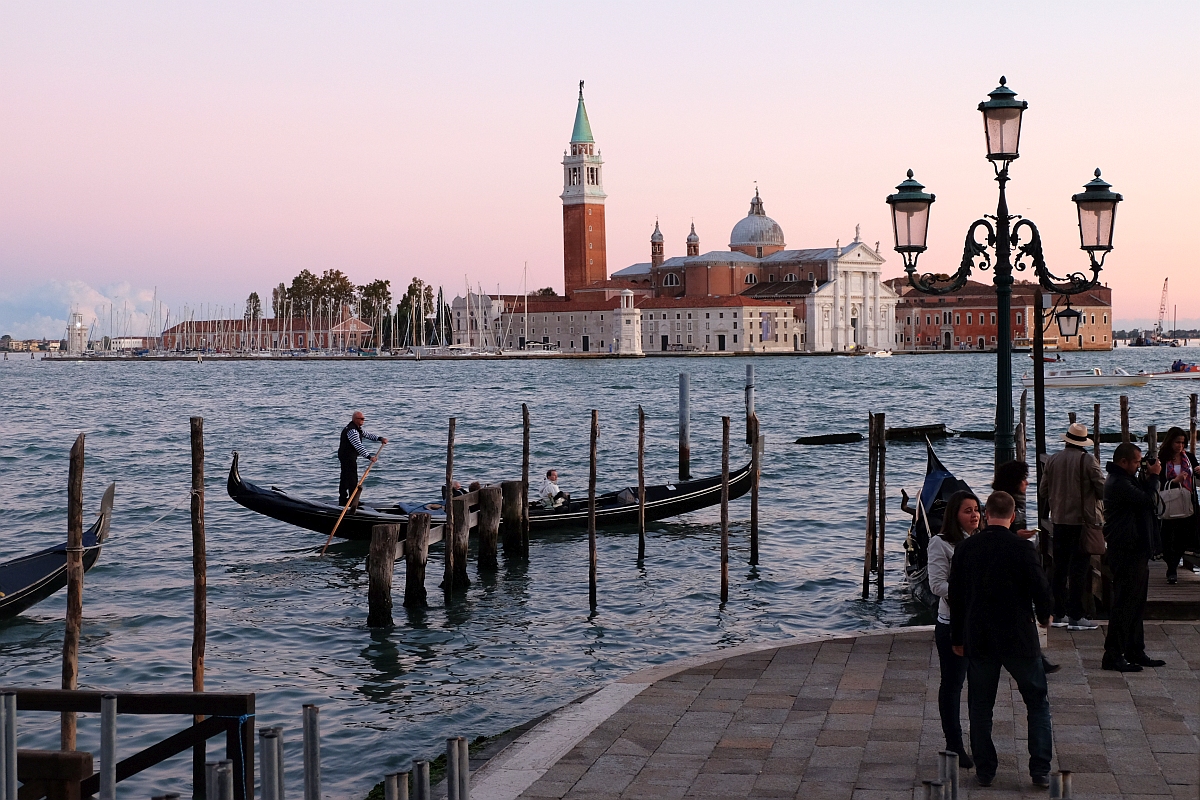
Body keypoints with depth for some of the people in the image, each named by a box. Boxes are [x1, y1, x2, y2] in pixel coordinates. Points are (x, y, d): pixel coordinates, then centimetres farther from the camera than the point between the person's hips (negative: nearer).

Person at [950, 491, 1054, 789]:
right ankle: (1040, 770, 5)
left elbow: (955, 595, 5)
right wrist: (1044, 616, 13)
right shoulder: (1022, 548, -11)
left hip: (978, 639, 3)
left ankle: (985, 770, 14)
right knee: (1038, 702, 10)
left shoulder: (965, 549, -1)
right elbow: (1040, 588, -10)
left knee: (980, 708, 12)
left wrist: (958, 638, 16)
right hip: (1019, 639, -2)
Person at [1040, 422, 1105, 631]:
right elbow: (1102, 490, -10)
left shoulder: (1052, 460, 1)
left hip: (1059, 520, 4)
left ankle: (1059, 614, 15)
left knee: (1060, 567, 12)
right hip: (1082, 520, -4)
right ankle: (1075, 616, -2)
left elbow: (1044, 490, 8)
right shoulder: (1087, 461, -12)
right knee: (1079, 569, -1)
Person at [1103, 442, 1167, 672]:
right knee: (1124, 604, -7)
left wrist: (1147, 478, 6)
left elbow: (1144, 499, 17)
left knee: (1136, 605, 15)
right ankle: (1112, 656, -3)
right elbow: (1149, 500, -22)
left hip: (1135, 551, 11)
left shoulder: (1124, 480, 16)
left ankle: (1135, 651, 23)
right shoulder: (1119, 484, -18)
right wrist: (1153, 477, -8)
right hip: (1127, 552, -11)